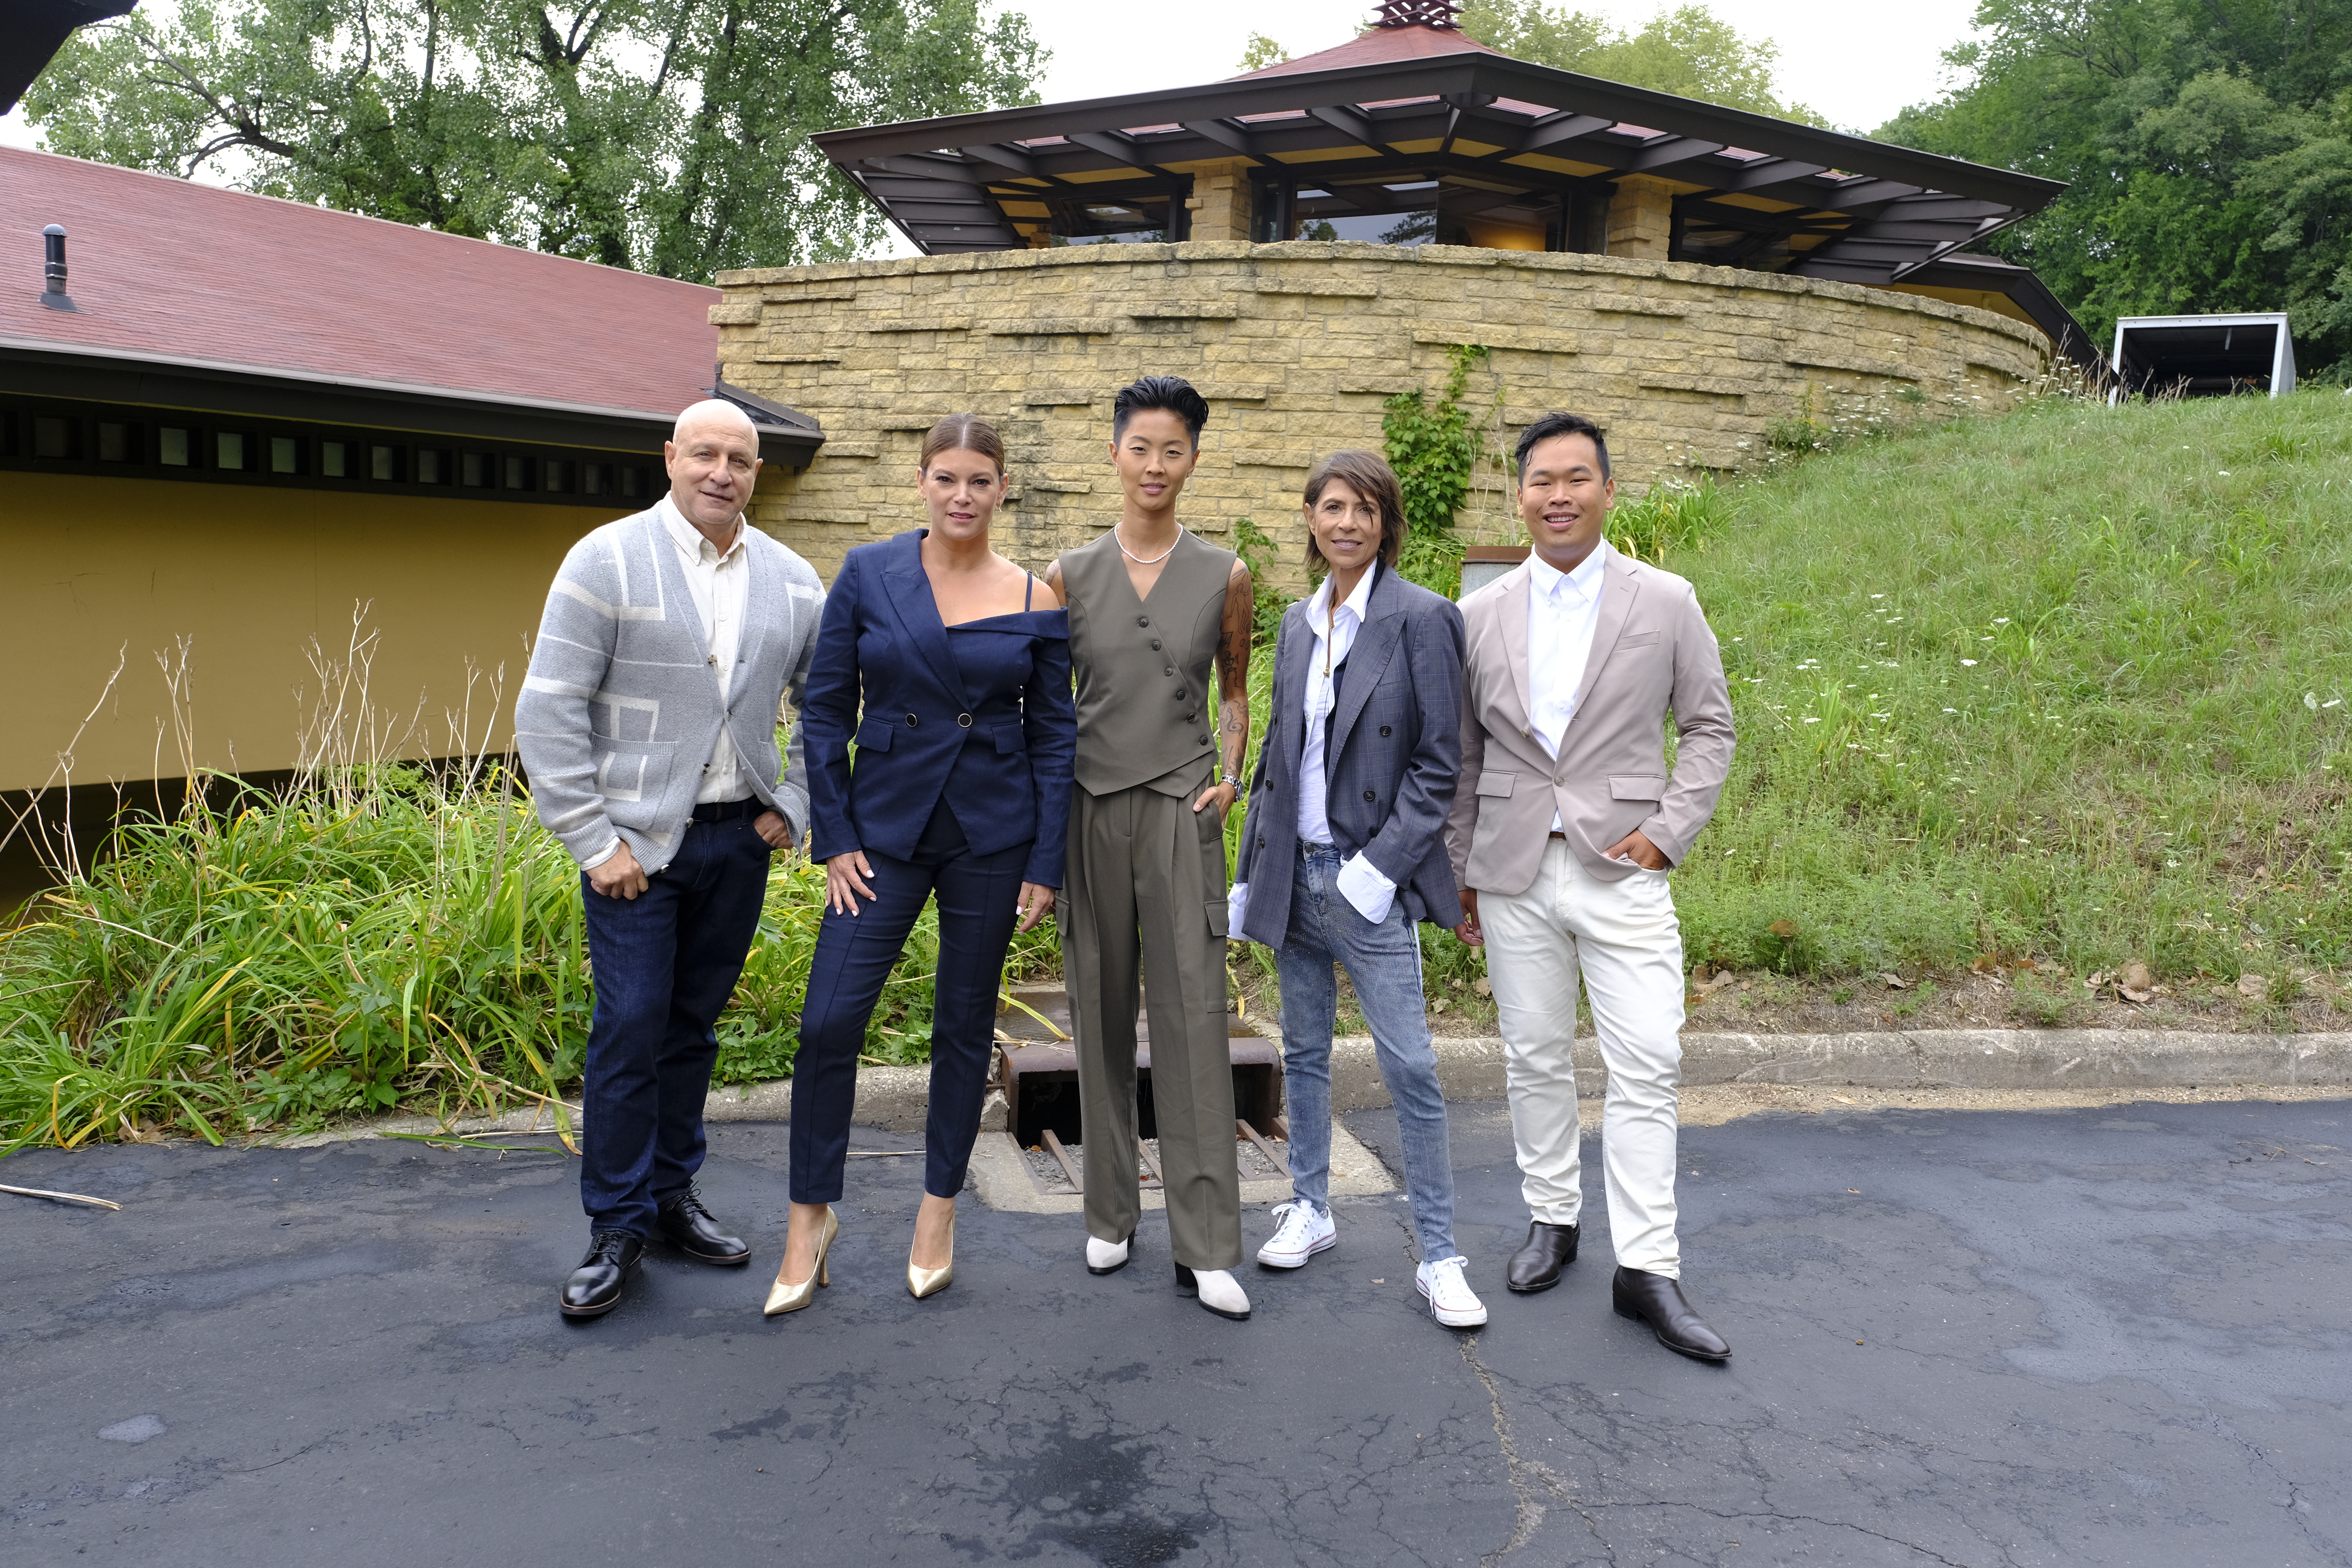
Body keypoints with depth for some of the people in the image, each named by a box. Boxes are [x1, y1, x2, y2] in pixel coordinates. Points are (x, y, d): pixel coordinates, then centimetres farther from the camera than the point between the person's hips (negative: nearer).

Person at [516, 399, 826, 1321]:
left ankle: (672, 1194, 27)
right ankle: (618, 1228, 11)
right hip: (637, 840, -4)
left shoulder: (790, 581, 6)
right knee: (630, 1029, -2)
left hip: (738, 839, 4)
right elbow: (549, 711, -9)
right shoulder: (608, 561, -6)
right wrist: (594, 842, -12)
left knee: (694, 1026, 13)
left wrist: (793, 806, 6)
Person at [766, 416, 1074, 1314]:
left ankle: (939, 1207, 27)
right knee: (829, 1021, -6)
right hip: (886, 825, 0)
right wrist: (833, 837, -3)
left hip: (993, 833, 0)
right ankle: (811, 1216, 14)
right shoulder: (868, 575, 0)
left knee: (965, 1025, 9)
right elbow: (824, 711, 2)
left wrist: (1046, 864, -1)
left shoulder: (1034, 603, 0)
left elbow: (1054, 735, 3)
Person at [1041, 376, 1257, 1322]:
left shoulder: (1223, 576, 5)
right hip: (1089, 807, 1)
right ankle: (1111, 1217, 22)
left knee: (1192, 1013, -6)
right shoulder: (1071, 575, 6)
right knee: (1101, 1010, 7)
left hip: (1181, 810, -1)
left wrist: (1228, 775, -1)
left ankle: (1205, 1249, 1)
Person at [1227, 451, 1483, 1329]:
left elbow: (1440, 763, -10)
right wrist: (1254, 868, 11)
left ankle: (1439, 1257, 7)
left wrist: (1379, 868, -15)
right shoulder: (1299, 623, 11)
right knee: (1304, 1052, 16)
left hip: (1368, 881, -6)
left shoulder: (1421, 619, -8)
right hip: (1294, 875, 6)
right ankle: (1310, 1210, 31)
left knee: (1410, 1069, -4)